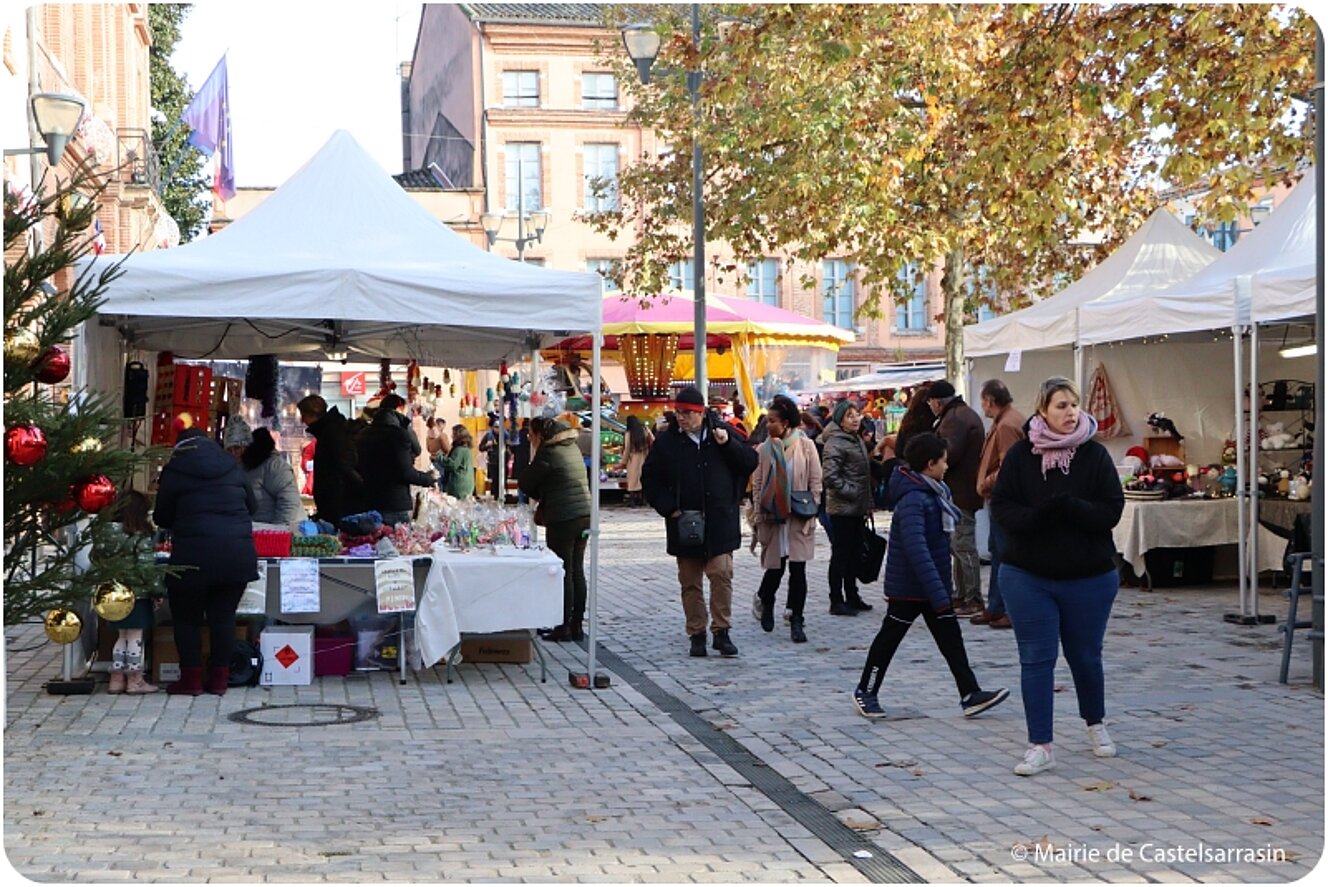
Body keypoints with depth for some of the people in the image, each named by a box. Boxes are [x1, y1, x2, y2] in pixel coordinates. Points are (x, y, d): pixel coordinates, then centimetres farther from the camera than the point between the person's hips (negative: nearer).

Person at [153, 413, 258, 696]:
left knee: (187, 617, 10)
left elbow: (162, 517, 7)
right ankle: (220, 679, 13)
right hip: (238, 553, 3)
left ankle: (191, 679, 10)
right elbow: (251, 505, 19)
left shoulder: (174, 470, 2)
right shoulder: (232, 466, 12)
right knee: (223, 616, 11)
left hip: (194, 555, -3)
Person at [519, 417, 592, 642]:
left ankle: (564, 626, 1)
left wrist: (539, 496, 14)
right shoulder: (573, 448, 12)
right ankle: (577, 625, 15)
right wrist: (545, 497, 14)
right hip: (585, 514, 8)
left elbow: (525, 483, -5)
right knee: (577, 571, 11)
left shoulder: (548, 453, -12)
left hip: (563, 519, -8)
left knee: (564, 573, -2)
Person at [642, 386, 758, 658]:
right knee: (690, 582, 6)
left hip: (720, 522, -1)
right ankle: (697, 634, 15)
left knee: (721, 574, -8)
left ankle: (722, 631, 3)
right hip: (684, 523, 1)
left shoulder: (721, 433, 4)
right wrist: (668, 507, -3)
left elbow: (750, 462, 5)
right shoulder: (667, 441, 2)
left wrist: (728, 444, -12)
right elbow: (650, 478, 7)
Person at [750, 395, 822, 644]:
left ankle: (796, 621, 1)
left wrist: (811, 510, -2)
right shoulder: (764, 449, 4)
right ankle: (766, 601, 36)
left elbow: (815, 481, 2)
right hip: (772, 516, 1)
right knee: (775, 567, 6)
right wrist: (758, 516, 2)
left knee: (798, 568, -4)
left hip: (799, 517, -1)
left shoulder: (805, 446, -1)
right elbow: (757, 484, 7)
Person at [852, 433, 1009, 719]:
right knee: (889, 637, 6)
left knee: (951, 638, 7)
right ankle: (865, 691, 21)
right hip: (909, 587, -9)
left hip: (934, 585, 9)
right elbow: (916, 550, -35)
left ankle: (971, 695, 9)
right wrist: (938, 594, -39)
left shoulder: (932, 492, 7)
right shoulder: (912, 499, -26)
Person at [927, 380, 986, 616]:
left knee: (964, 546, -8)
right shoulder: (966, 413, 19)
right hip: (965, 491, 11)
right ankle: (961, 595, 23)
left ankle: (973, 600, -5)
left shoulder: (954, 419, -16)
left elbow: (949, 453, -25)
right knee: (961, 545, 16)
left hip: (959, 492, -11)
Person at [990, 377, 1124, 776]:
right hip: (1027, 575, 0)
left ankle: (1095, 724, 39)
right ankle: (1040, 746, 4)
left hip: (1089, 576, 0)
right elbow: (1002, 508, -7)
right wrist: (1038, 517, -25)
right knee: (1036, 659, -1)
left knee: (1085, 656, 14)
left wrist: (1069, 508, -25)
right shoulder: (1020, 454, -3)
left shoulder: (1095, 455, -4)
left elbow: (1111, 511, -10)